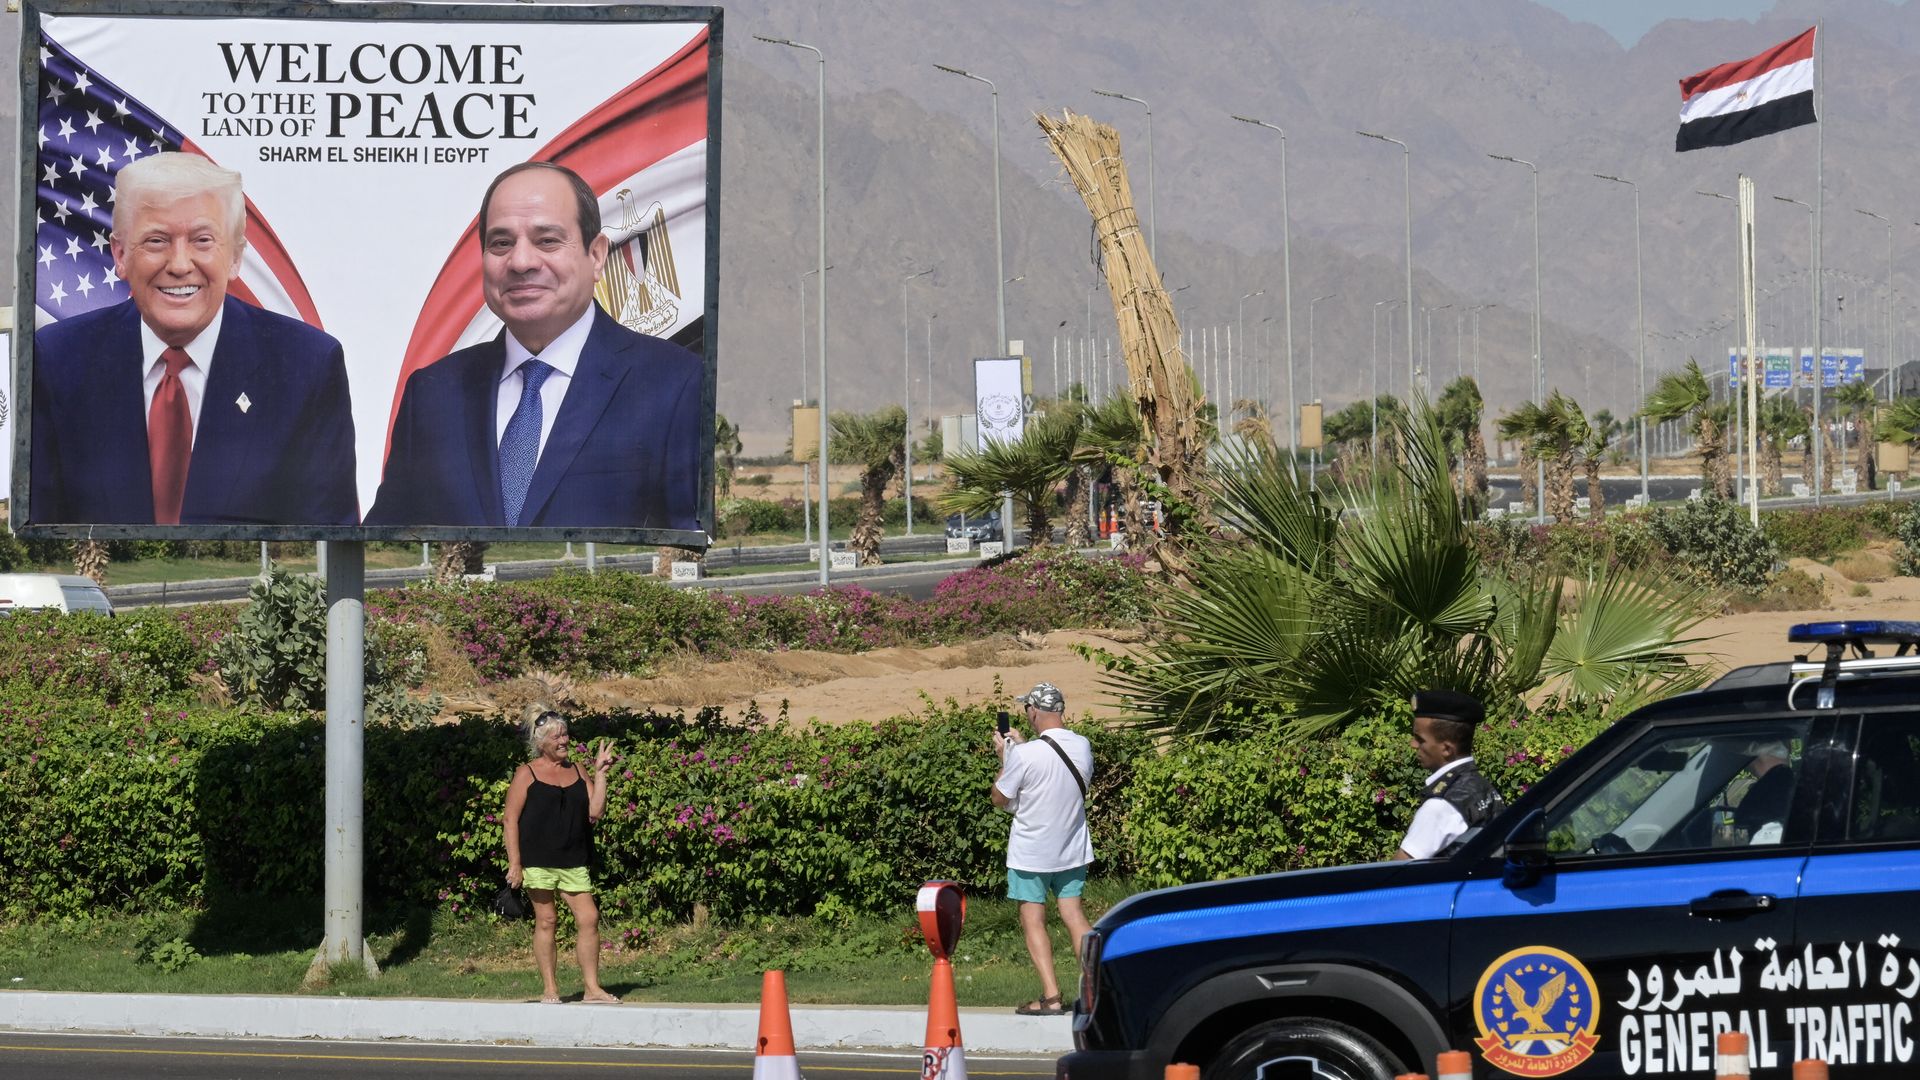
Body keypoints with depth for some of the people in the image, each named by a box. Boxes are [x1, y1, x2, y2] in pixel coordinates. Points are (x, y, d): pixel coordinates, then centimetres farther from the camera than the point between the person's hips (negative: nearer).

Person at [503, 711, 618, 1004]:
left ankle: (592, 989, 1)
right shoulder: (527, 774, 1)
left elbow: (595, 812, 6)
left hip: (573, 862, 4)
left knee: (589, 919, -4)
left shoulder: (577, 771, 13)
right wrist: (514, 863, -10)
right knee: (546, 920, -1)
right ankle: (549, 989, 6)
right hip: (538, 861, -4)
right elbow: (510, 819, -3)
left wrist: (600, 773, 0)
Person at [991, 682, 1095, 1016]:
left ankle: (1051, 996, -5)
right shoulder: (1083, 747, -4)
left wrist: (1004, 756, 3)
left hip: (1031, 854, -5)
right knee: (1074, 916, 11)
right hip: (1073, 850, 5)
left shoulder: (1023, 755, -23)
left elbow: (1000, 799, -9)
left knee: (1033, 921, 2)